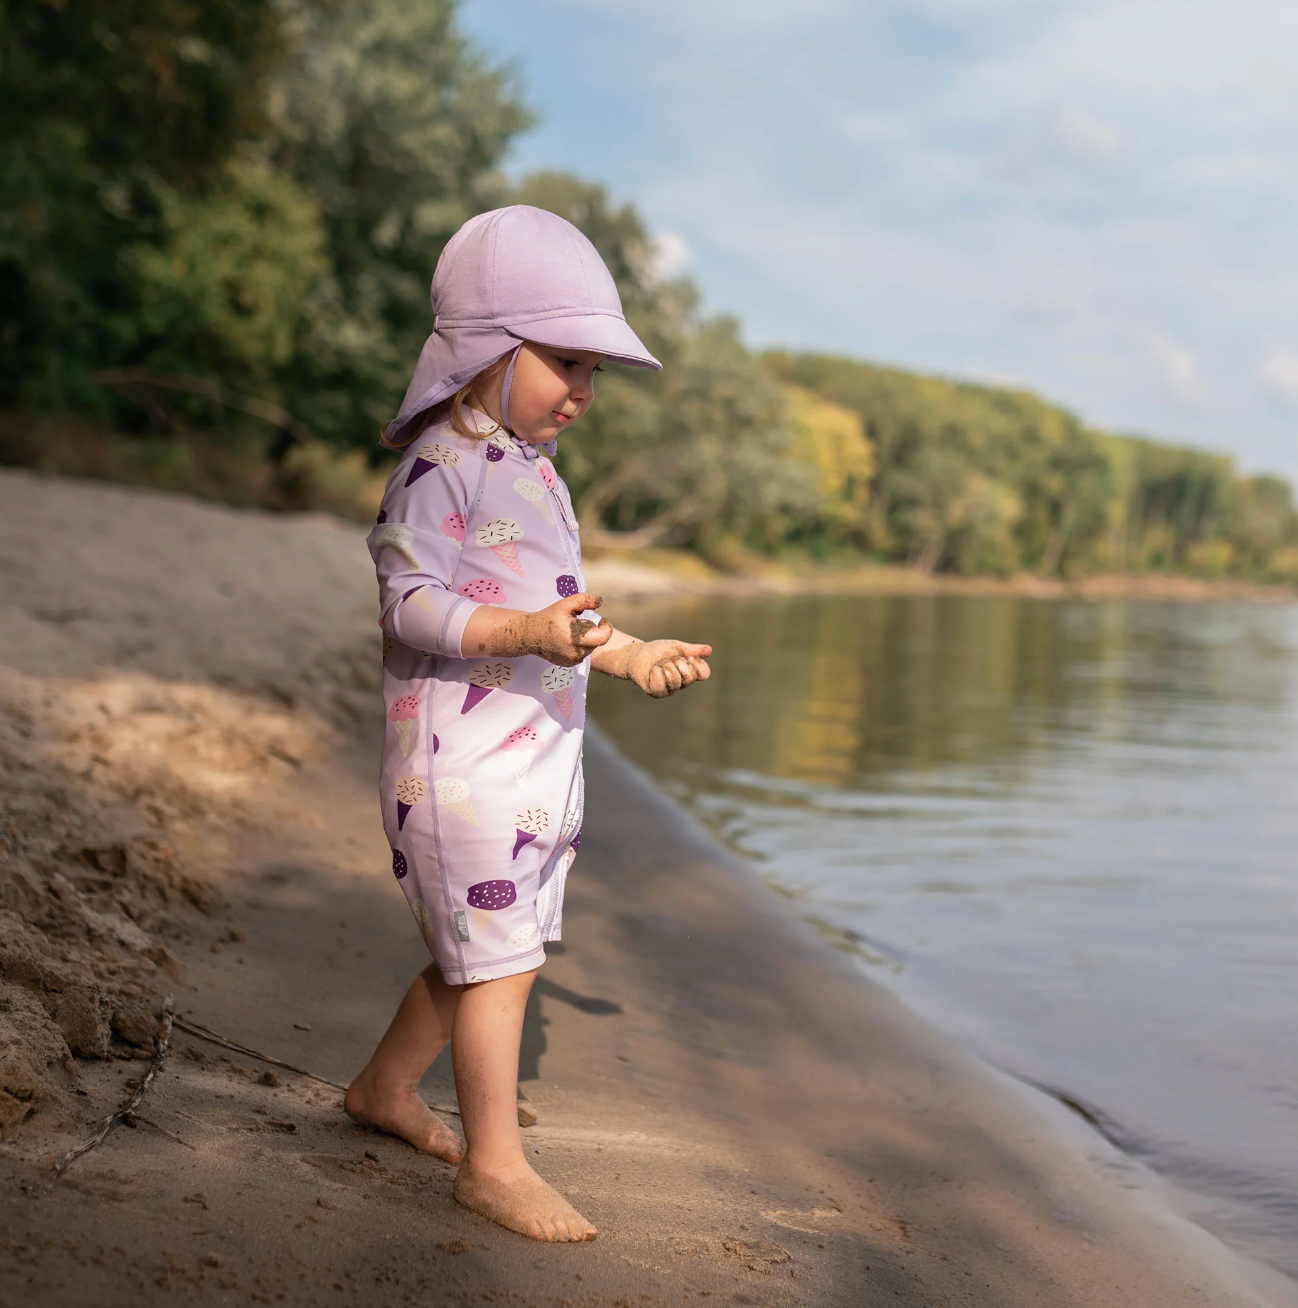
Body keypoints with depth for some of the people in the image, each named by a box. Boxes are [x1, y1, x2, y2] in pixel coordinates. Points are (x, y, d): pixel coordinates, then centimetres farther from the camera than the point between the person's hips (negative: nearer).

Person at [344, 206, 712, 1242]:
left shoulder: (533, 471, 17)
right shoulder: (445, 463, -13)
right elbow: (414, 603, -21)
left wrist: (631, 653, 16)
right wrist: (531, 633, -33)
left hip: (538, 758, 9)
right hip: (462, 757, -9)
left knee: (496, 952, 16)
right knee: (500, 957, -4)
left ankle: (386, 1090, 35)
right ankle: (494, 1162, 8)